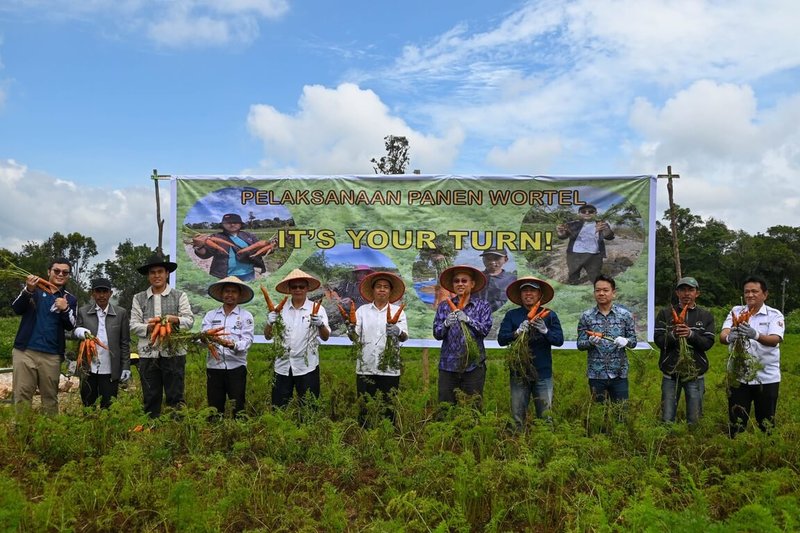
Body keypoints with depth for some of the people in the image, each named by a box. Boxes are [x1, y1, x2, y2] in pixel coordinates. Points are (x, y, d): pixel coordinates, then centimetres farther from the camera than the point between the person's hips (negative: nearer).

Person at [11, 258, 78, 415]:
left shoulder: (70, 299, 11)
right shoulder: (35, 289, 7)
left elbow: (70, 326, 2)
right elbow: (17, 309, -6)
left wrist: (65, 310, -18)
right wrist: (28, 290, -24)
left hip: (52, 355, 1)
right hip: (25, 351, -1)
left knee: (50, 397, 5)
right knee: (22, 395, -2)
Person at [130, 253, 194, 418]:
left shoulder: (179, 296, 8)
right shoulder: (139, 298, 12)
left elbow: (190, 320, -1)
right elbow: (133, 324, 4)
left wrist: (175, 320, -21)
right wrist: (148, 327, -16)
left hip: (174, 353, -1)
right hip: (148, 354, 2)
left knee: (175, 397, 1)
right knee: (150, 398, 9)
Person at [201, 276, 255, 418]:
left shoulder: (246, 316, 3)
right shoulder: (210, 315, 10)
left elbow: (247, 340, -8)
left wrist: (234, 345, -29)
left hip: (236, 367, -2)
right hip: (214, 367, 2)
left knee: (238, 408, 2)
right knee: (214, 408, 8)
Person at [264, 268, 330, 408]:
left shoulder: (317, 309, 0)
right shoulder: (280, 309, 5)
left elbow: (325, 337, -5)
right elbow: (267, 336, 5)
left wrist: (321, 325, -26)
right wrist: (270, 323, -15)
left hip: (307, 366, -2)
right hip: (282, 366, 2)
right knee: (278, 408, 9)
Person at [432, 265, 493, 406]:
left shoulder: (482, 305, 6)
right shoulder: (444, 306, 9)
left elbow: (485, 329, -7)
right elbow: (437, 334, 1)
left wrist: (467, 319, -21)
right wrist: (446, 324, -19)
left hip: (474, 364, -1)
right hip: (448, 364, 1)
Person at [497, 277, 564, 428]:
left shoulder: (550, 315, 3)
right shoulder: (511, 315, 4)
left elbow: (559, 340, -5)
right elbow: (501, 339, -5)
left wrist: (545, 331, -23)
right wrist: (517, 333, -23)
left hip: (543, 374, 0)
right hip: (518, 374, 0)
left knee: (546, 416, 4)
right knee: (517, 416, 6)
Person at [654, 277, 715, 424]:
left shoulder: (706, 316, 6)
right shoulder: (665, 314, 4)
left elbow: (708, 343, -4)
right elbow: (658, 340, -4)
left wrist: (691, 334, -20)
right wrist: (673, 335, -22)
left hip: (695, 373, 0)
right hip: (670, 372, 0)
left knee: (694, 419, 8)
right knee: (667, 419, 5)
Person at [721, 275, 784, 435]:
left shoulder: (774, 314, -3)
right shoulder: (736, 311, 3)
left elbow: (775, 340, -21)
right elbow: (722, 336, -12)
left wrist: (755, 335, -41)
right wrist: (728, 337, -37)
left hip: (767, 377, -1)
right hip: (738, 376, 1)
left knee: (766, 424, 10)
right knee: (736, 423, 9)